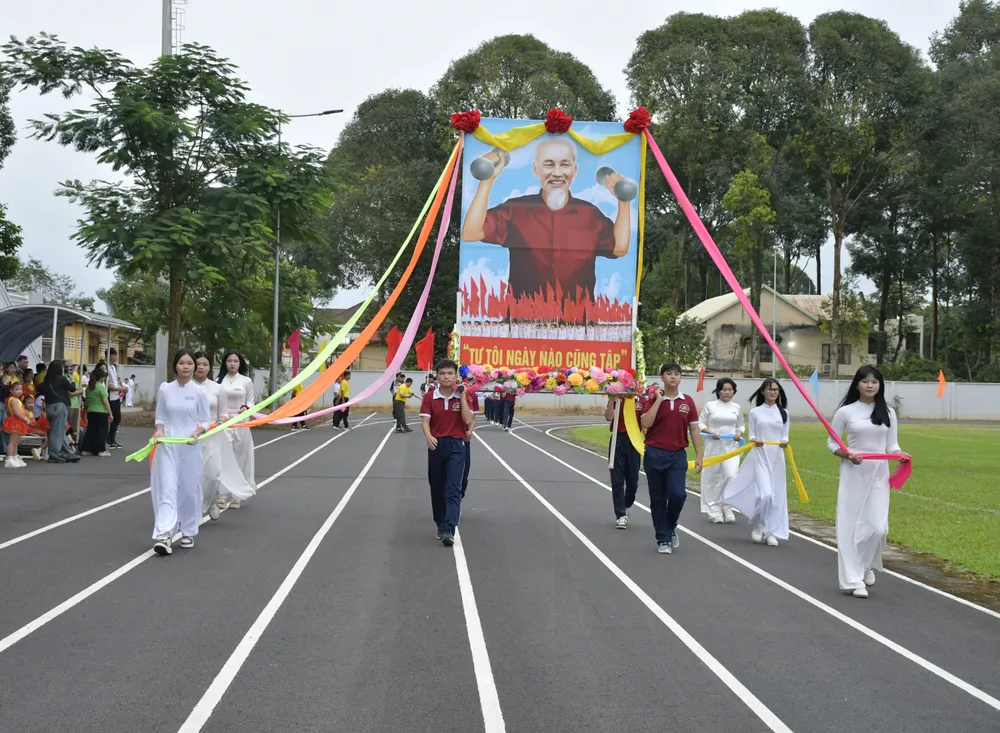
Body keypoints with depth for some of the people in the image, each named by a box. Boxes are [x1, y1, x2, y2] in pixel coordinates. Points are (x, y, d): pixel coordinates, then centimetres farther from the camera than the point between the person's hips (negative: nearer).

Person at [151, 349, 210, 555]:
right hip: (168, 445, 0)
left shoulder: (199, 392, -1)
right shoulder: (165, 389, 1)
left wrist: (197, 432, -16)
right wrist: (159, 430, -12)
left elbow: (205, 421, 3)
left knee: (189, 489, 8)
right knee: (167, 488, -9)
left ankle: (188, 532, 23)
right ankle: (164, 534, -16)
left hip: (189, 446, 0)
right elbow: (160, 417, 8)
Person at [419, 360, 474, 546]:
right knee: (437, 488, 10)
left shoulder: (461, 396, 1)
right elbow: (425, 421, -7)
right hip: (436, 445, 2)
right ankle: (441, 525, 25)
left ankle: (449, 530, -19)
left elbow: (468, 420, -10)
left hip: (456, 445, -2)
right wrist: (428, 436, -28)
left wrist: (462, 396, -12)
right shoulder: (430, 397, 0)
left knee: (453, 488, -12)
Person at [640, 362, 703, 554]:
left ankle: (671, 528, 16)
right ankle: (663, 539, 14)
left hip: (678, 455, 1)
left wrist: (699, 456, 4)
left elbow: (694, 429, 8)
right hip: (655, 454, -1)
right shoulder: (653, 399, -1)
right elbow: (645, 424, -16)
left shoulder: (687, 401, 4)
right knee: (658, 498, 3)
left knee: (677, 494, -12)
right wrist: (658, 400, -16)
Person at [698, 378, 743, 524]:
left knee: (731, 475, -10)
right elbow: (700, 424, 2)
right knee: (714, 476, 3)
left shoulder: (736, 407, 9)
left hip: (731, 446, 2)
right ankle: (714, 509, 15)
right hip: (714, 445, -2)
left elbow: (740, 425, 20)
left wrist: (739, 433, -1)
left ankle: (727, 506, 7)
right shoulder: (709, 406, 0)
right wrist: (710, 432, -15)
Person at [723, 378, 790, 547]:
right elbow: (751, 434, 3)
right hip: (760, 456, -3)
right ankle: (758, 526, 9)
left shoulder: (783, 413, 8)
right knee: (765, 494, -15)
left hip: (777, 457, 3)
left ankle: (771, 532, 15)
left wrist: (785, 442, -14)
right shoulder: (755, 412, 1)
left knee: (777, 496, 4)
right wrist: (754, 440, -18)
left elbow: (785, 435, 8)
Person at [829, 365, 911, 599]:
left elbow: (892, 444, 8)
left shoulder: (888, 412, 6)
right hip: (853, 474, -2)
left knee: (877, 526, -6)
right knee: (850, 525, -2)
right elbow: (831, 443, 4)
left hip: (879, 475, 2)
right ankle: (853, 579, 5)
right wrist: (848, 455, -14)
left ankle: (867, 565, 23)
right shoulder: (846, 412, -1)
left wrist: (900, 455, -13)